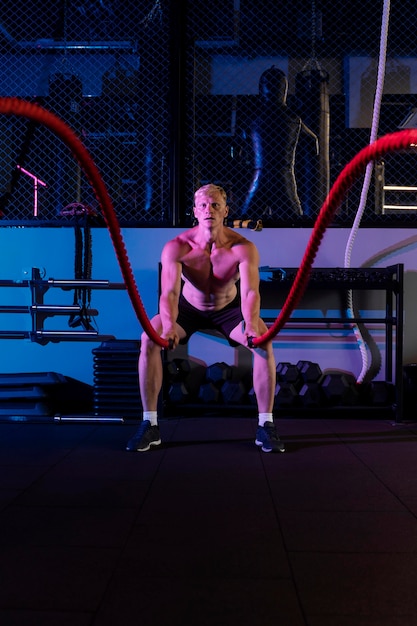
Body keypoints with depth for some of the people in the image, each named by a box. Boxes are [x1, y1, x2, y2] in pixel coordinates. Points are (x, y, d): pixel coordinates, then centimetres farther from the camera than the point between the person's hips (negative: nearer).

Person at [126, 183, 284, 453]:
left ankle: (266, 425, -14)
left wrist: (251, 324, -60)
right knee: (149, 339, -26)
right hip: (189, 308, 0)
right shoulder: (176, 247, -26)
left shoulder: (244, 248, -27)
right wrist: (169, 326, -58)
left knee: (264, 342, -28)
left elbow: (250, 291, -40)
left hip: (229, 309, 0)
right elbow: (169, 292, -37)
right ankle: (150, 424, -15)